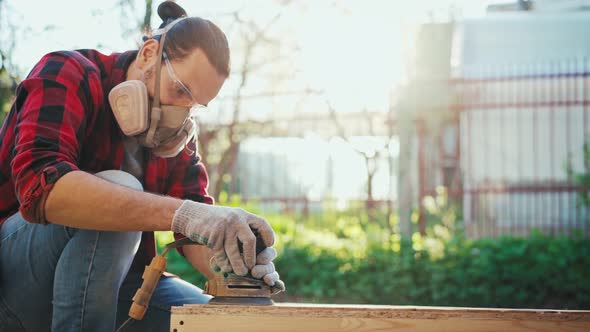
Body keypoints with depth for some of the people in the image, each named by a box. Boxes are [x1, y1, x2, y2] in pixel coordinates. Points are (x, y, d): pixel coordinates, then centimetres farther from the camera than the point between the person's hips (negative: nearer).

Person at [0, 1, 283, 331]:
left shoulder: (178, 133, 4)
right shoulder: (66, 75, -16)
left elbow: (200, 230, -2)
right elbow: (39, 185, -36)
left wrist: (234, 267, -28)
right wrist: (180, 213, -45)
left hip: (112, 278, 6)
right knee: (117, 191, -32)